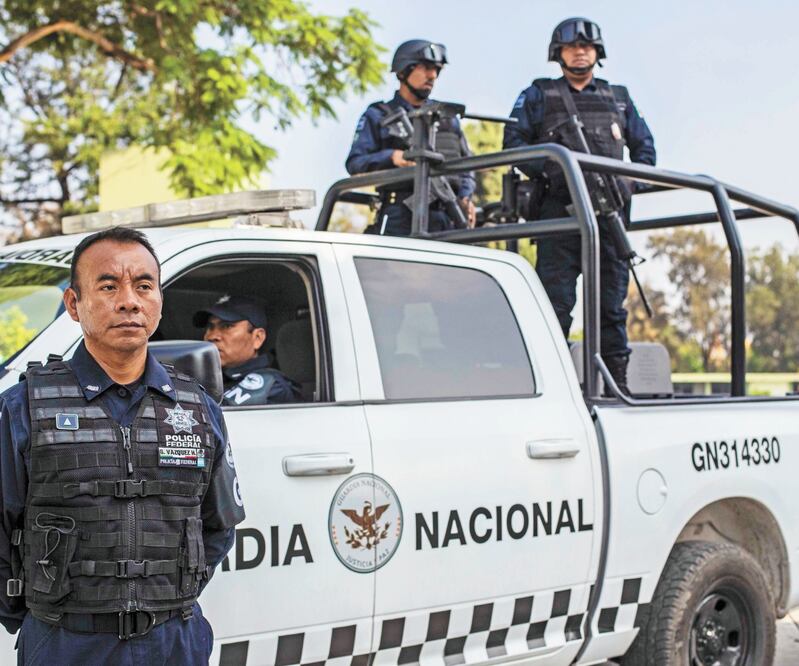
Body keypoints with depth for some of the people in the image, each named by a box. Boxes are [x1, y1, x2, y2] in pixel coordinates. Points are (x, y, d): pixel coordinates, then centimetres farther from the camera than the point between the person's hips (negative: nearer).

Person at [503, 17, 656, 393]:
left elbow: (644, 146, 23)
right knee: (555, 300, -8)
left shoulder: (619, 98, 23)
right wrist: (547, 172, -8)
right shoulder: (539, 95, 15)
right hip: (559, 210, -2)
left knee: (612, 302, 2)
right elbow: (514, 140, 7)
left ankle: (618, 383, 6)